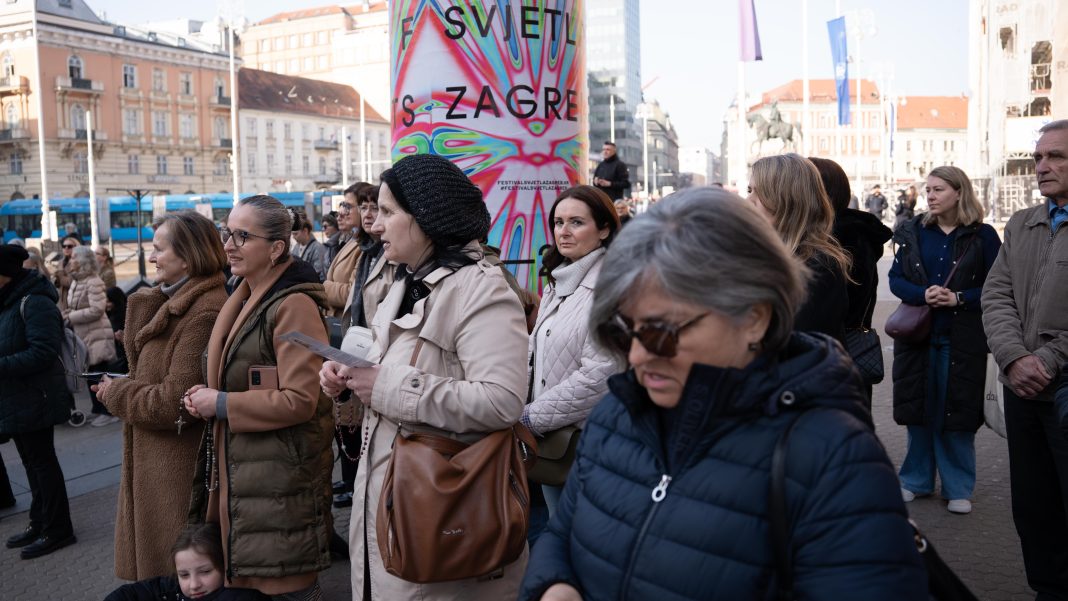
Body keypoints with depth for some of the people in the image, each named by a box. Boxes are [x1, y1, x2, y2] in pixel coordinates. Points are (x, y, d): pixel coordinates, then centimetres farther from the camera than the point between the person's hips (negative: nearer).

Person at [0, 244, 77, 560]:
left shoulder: (34, 303, -18)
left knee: (42, 462, 0)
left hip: (34, 400, -9)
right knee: (33, 462, 17)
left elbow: (43, 353, -24)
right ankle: (40, 523, 29)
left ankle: (57, 530, 10)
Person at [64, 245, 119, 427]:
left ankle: (109, 412, 3)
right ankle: (98, 409, 24)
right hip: (84, 335, 9)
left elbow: (97, 310, -23)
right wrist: (68, 313, 0)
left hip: (96, 336, -9)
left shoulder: (93, 282, -16)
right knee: (92, 376, 15)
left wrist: (70, 317, -18)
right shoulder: (76, 281, 12)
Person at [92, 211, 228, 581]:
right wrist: (144, 304, 0)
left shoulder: (203, 314, -23)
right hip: (155, 456, 9)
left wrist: (115, 395, -9)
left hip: (179, 467, -9)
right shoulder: (176, 301, 9)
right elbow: (143, 364, 11)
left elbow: (174, 402, -23)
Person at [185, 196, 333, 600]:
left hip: (280, 478, -9)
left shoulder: (293, 306, -17)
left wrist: (220, 405, -15)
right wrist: (206, 397, 4)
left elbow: (301, 400, -23)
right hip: (238, 474, 9)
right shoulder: (245, 300, 13)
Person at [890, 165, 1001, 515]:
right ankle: (916, 479, 23)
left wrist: (959, 298, -18)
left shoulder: (983, 236, -2)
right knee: (918, 409, 9)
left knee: (956, 412, 2)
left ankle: (958, 487, 16)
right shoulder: (913, 231, 5)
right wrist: (923, 295, -16)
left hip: (962, 339, -2)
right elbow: (896, 278, 2)